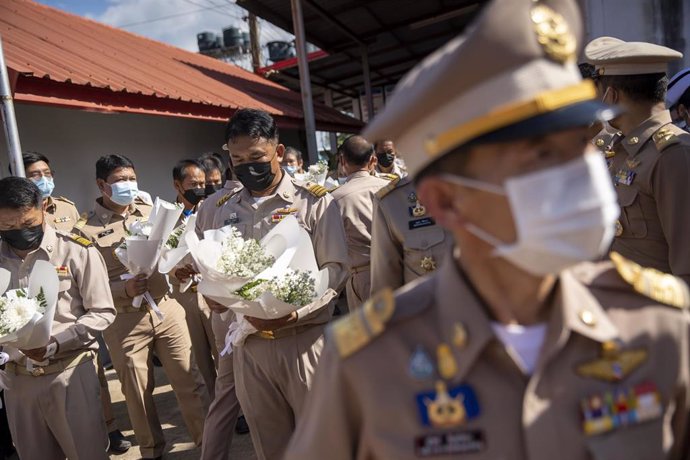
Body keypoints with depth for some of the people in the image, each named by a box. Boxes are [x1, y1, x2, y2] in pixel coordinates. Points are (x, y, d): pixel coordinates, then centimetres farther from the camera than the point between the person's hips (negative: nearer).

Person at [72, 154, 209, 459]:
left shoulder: (150, 212, 6)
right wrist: (124, 290, -21)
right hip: (124, 320, -2)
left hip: (166, 308, 2)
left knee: (189, 380, 5)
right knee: (137, 391, 12)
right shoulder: (85, 229, -4)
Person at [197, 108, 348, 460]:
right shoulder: (216, 208, 9)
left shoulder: (315, 201, -3)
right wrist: (212, 294, -3)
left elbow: (336, 268, -6)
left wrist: (296, 311, -21)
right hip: (247, 343, 4)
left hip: (303, 338, -3)